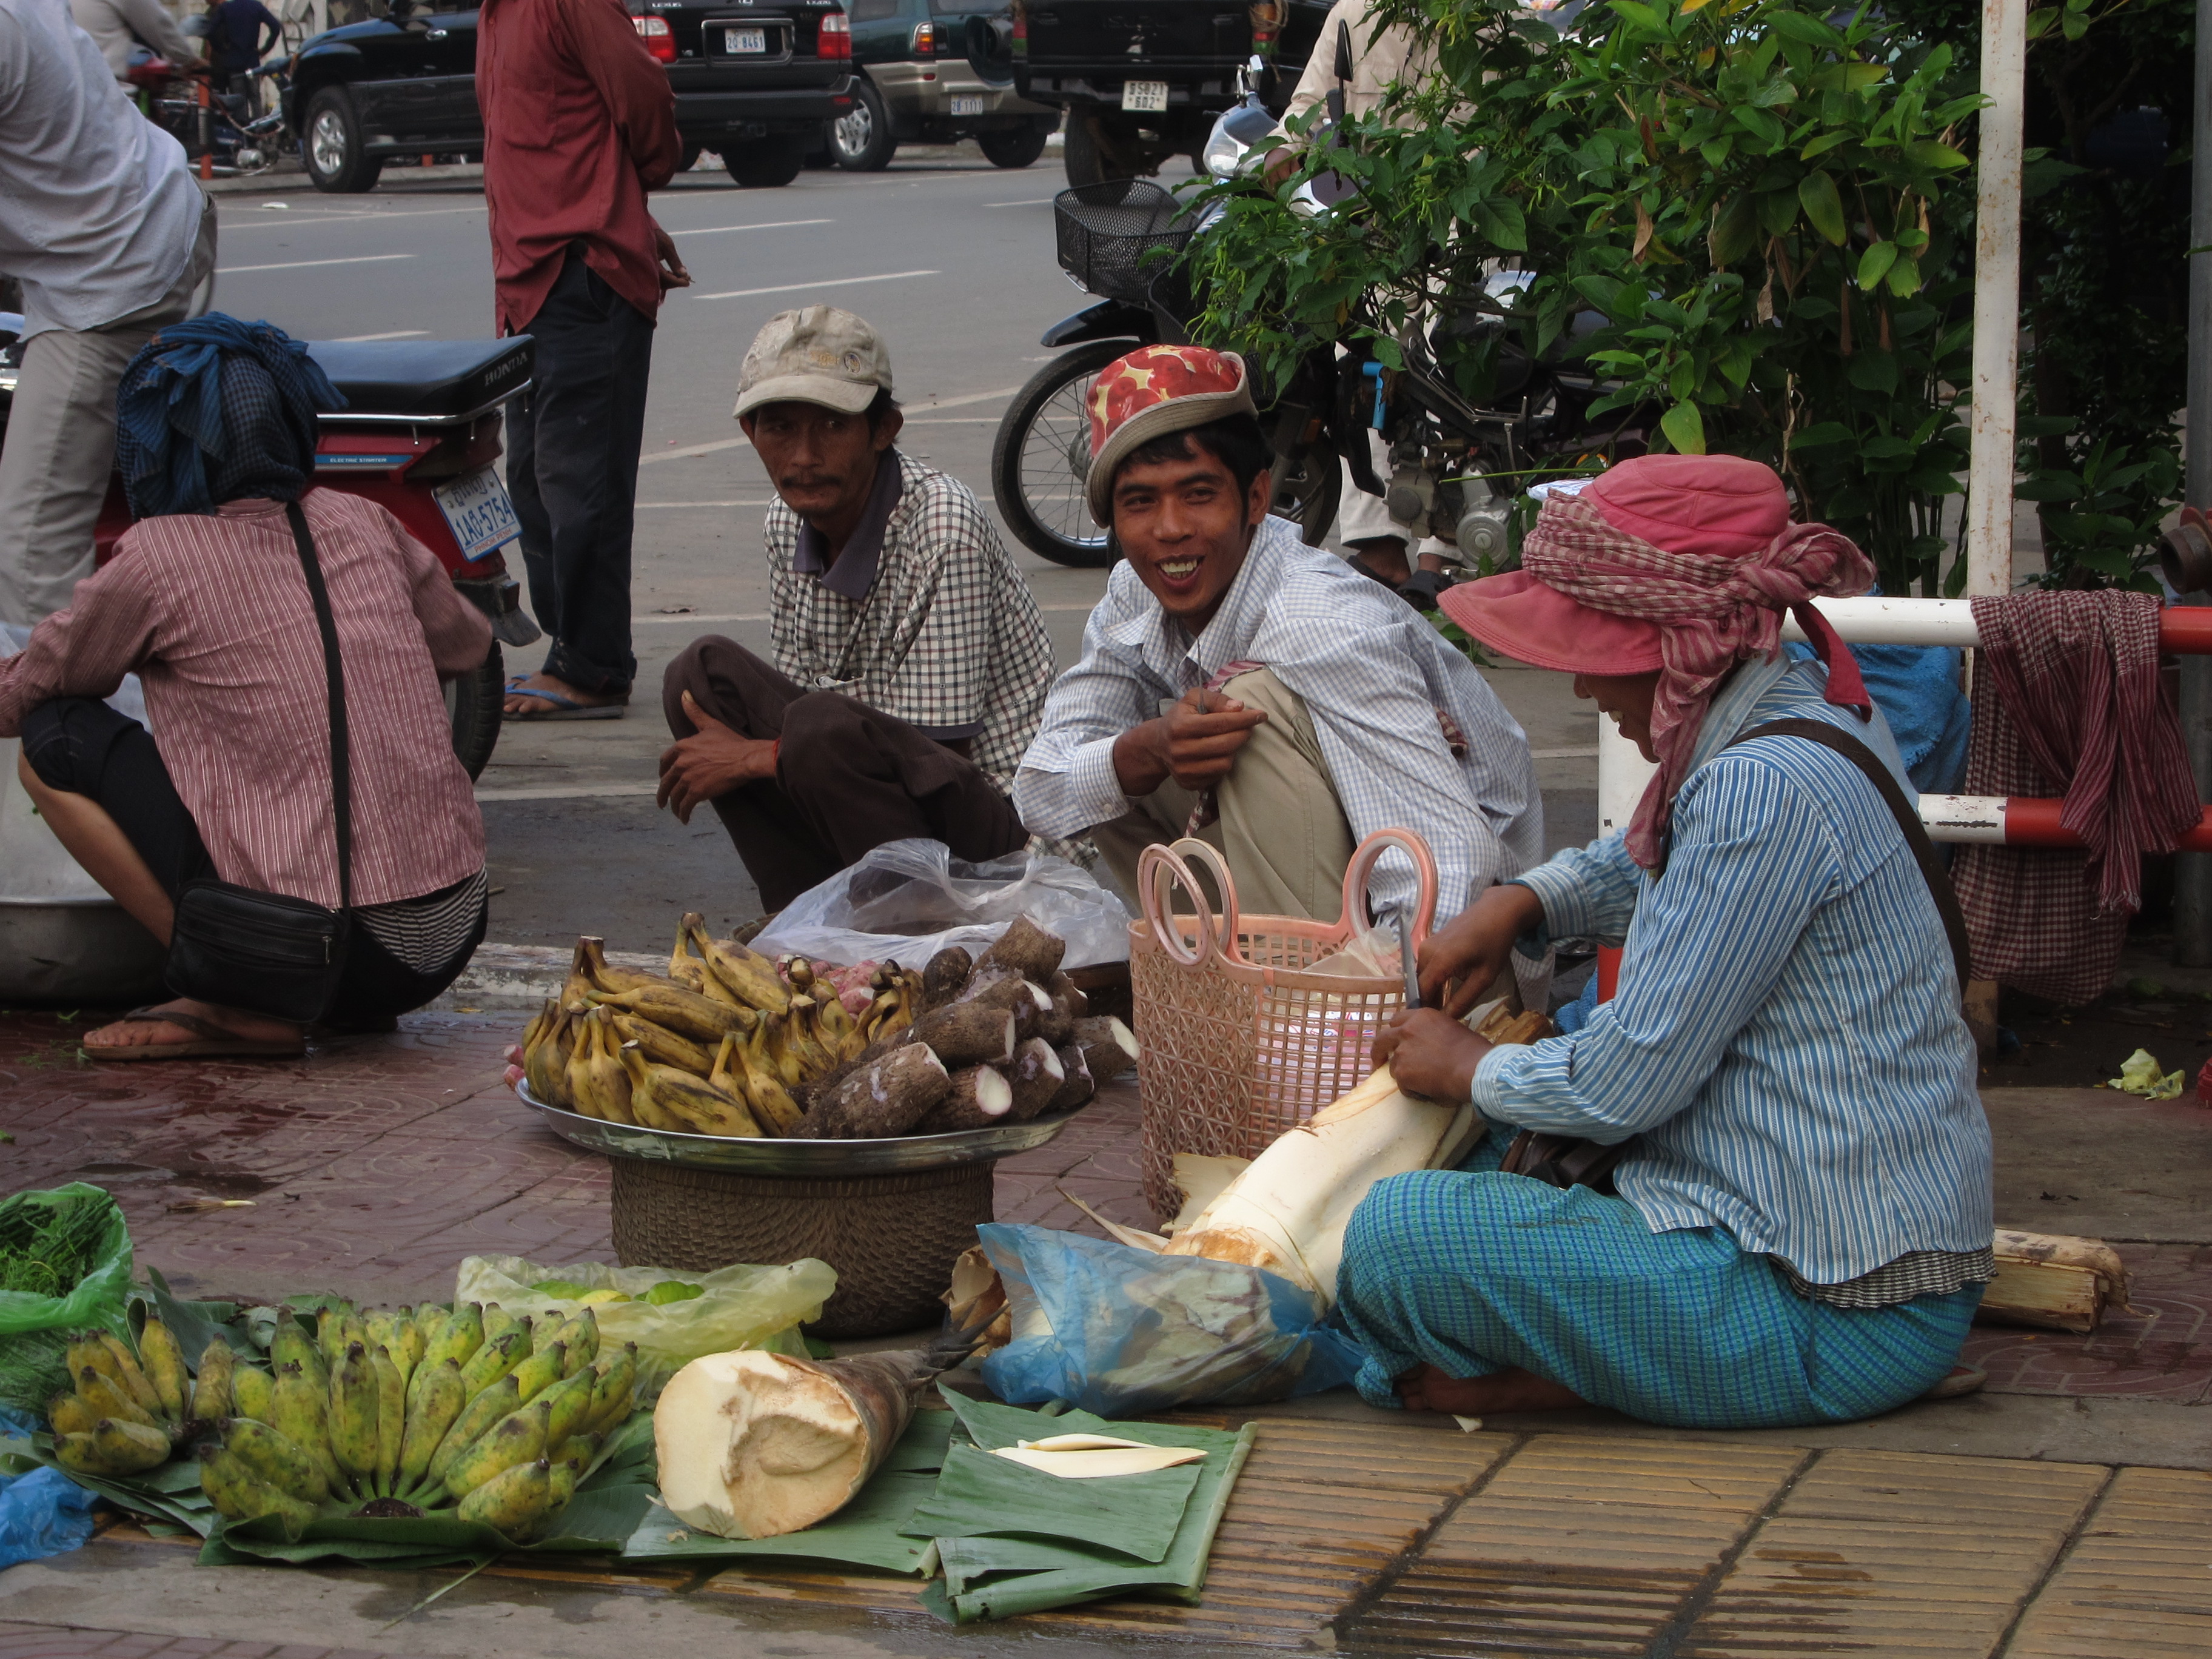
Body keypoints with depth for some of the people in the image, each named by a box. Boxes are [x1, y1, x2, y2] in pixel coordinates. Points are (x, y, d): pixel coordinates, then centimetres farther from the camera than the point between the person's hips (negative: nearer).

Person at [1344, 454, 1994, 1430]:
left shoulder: (1763, 790, -23)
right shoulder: (1806, 714, 8)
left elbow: (1628, 1082, -20)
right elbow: (1644, 862, 31)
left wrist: (1469, 1070, -1)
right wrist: (1518, 904, 13)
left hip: (1832, 1320, -11)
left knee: (1396, 1236, -20)